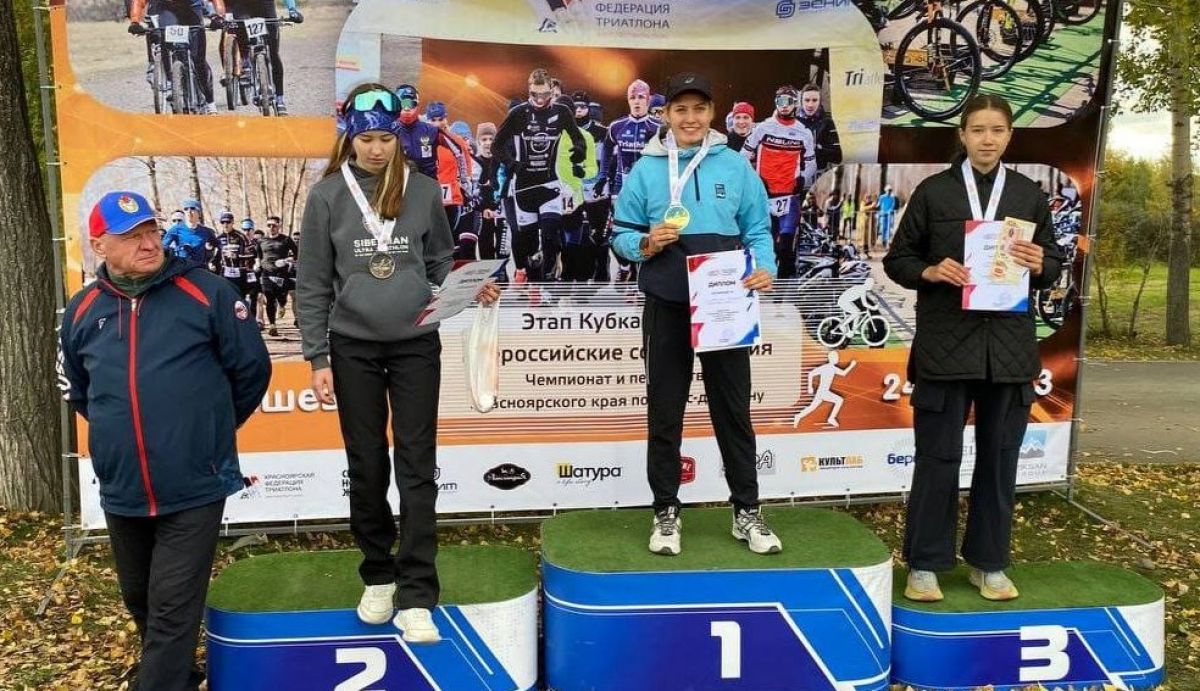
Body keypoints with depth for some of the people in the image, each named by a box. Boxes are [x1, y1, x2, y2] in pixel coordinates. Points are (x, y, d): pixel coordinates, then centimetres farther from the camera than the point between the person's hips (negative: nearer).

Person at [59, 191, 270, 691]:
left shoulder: (206, 292, -9)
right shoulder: (83, 311, 3)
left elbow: (252, 368, -1)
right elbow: (76, 388, 20)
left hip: (195, 488, -5)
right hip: (121, 491, 5)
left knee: (173, 610, -3)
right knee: (141, 602, 20)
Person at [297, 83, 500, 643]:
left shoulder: (424, 191, 2)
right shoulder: (327, 196, -1)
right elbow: (314, 284, 0)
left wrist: (473, 288, -8)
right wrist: (318, 357, -3)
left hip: (417, 345, 0)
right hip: (354, 348, 0)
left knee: (417, 466, -2)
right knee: (367, 465, 9)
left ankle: (416, 595, 2)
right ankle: (377, 576, 27)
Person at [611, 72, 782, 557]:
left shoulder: (735, 166, 5)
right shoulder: (646, 169, 4)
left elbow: (758, 230, 6)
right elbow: (621, 232, 6)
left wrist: (765, 269, -12)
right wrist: (645, 245, -15)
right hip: (667, 307, 0)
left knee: (733, 408, 7)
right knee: (664, 412, 6)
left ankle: (747, 512, 19)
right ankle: (666, 512, 19)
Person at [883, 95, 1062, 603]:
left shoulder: (1030, 195, 9)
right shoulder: (933, 191, 3)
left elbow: (1053, 265, 12)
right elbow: (897, 259, 4)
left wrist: (1041, 266, -10)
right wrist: (929, 272, -16)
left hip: (1009, 346, 3)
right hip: (945, 343, -2)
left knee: (999, 458, 9)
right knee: (937, 457, 3)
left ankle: (989, 563, 22)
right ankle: (924, 564, 15)